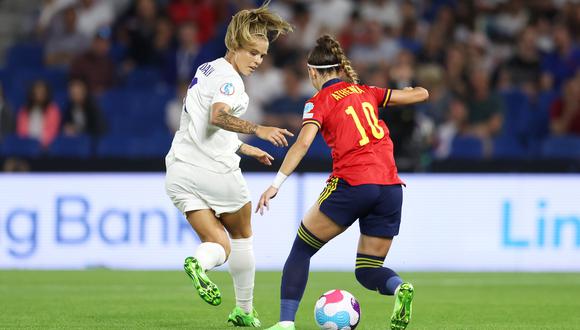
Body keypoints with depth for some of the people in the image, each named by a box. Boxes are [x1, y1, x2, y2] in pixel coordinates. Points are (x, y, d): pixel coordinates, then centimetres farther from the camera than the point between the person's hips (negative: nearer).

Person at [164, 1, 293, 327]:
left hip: (179, 172, 7)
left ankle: (200, 262, -30)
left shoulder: (206, 70, 20)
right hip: (214, 169, -7)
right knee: (242, 235, 16)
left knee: (220, 245, 5)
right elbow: (218, 117, -30)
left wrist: (245, 148, 37)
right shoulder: (228, 78, -10)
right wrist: (258, 129, -42)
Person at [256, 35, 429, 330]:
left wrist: (277, 183, -18)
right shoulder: (365, 92, 17)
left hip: (352, 185, -4)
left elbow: (303, 143, -14)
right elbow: (420, 94, 18)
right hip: (390, 187, 5)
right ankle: (399, 287, -20)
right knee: (368, 270, 13)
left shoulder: (319, 102, 3)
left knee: (301, 249, 13)